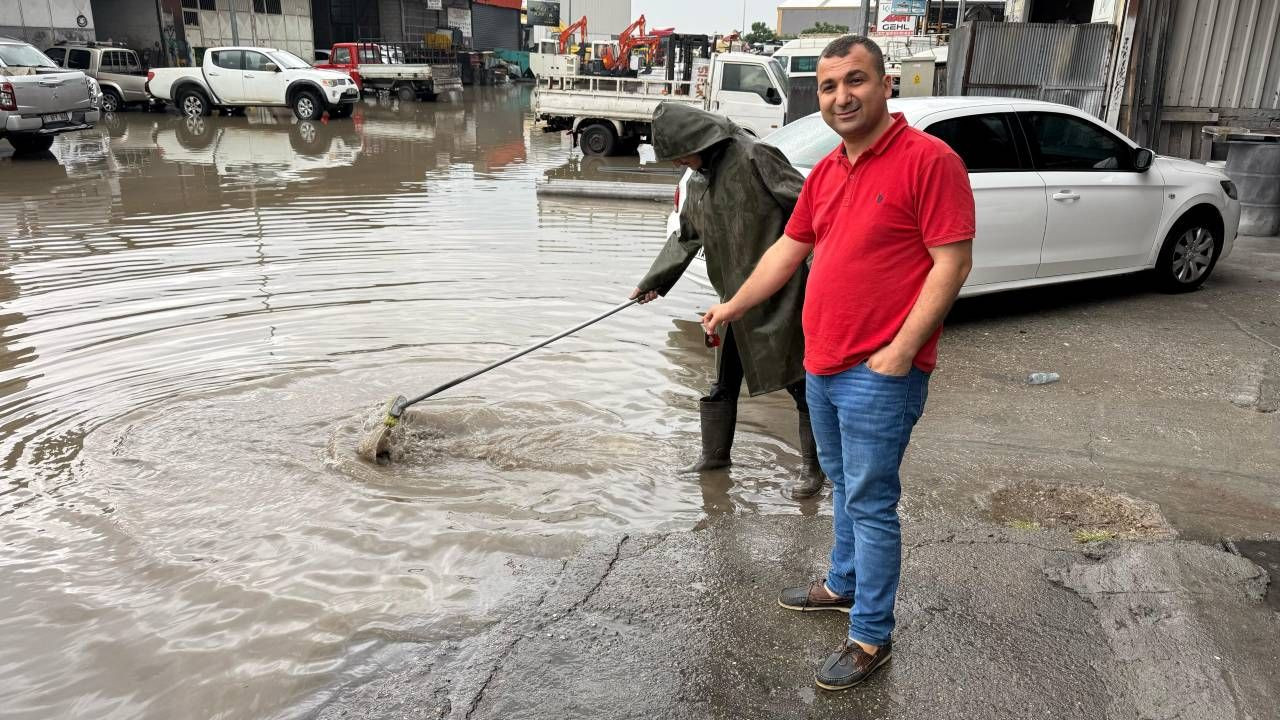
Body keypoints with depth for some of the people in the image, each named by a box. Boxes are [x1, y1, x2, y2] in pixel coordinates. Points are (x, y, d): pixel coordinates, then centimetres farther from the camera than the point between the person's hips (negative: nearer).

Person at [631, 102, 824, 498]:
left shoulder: (753, 157, -15)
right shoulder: (697, 180, 10)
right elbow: (685, 237, 23)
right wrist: (653, 282, 26)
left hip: (778, 295, -8)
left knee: (799, 380, 2)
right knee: (723, 383, 16)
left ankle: (812, 466, 17)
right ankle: (714, 454, 33)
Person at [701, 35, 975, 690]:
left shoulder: (928, 158, -13)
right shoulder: (824, 172, 11)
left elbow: (952, 262, -16)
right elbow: (789, 249, 20)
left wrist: (899, 352, -19)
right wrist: (733, 306, 22)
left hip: (879, 375, -7)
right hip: (822, 366, 8)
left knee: (871, 503, 1)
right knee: (844, 487, 21)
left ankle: (871, 637, 15)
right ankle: (843, 584, 40)